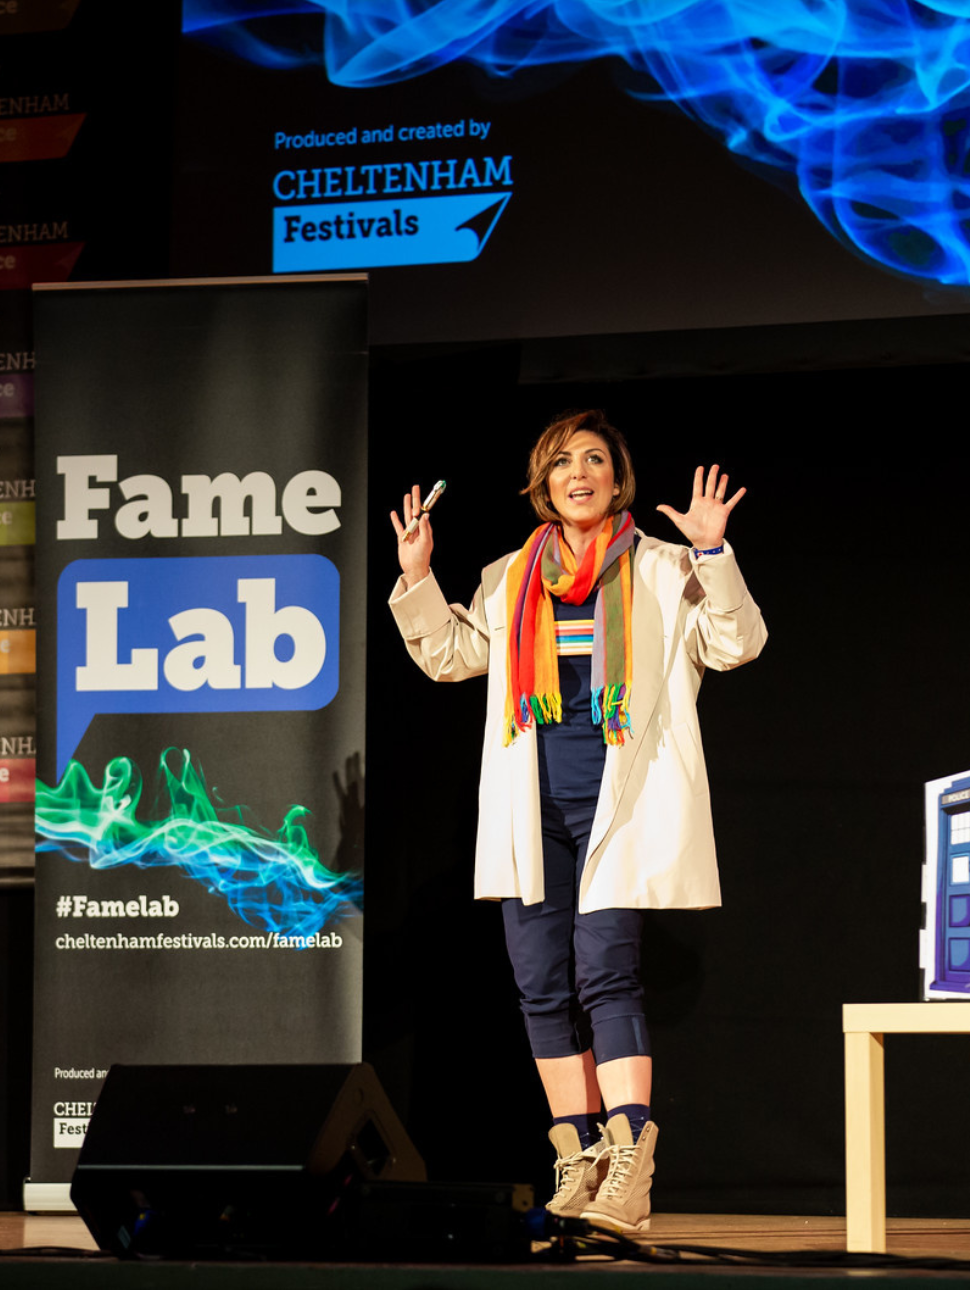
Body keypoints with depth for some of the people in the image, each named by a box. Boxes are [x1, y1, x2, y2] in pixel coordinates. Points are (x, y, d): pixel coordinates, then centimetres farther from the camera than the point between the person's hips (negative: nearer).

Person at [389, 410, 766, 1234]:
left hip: (621, 802, -4)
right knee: (543, 983, 2)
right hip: (534, 807, 4)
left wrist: (713, 555, -13)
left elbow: (735, 645, -2)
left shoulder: (663, 571, 8)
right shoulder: (510, 580, 18)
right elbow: (448, 655, 22)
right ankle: (577, 1158, 10)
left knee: (605, 972, -16)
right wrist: (416, 577, 9)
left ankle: (628, 1167, -21)